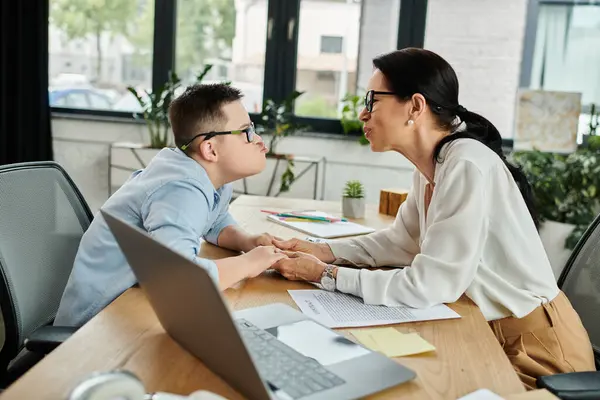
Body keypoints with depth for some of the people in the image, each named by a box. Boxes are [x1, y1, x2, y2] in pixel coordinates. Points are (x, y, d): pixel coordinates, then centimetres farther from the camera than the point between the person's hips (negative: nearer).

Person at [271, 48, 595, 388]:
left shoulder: (467, 166, -26)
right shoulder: (431, 165, 1)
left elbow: (424, 287, -27)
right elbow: (401, 242, 11)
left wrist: (326, 275, -19)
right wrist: (323, 251, -2)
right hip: (489, 329, 7)